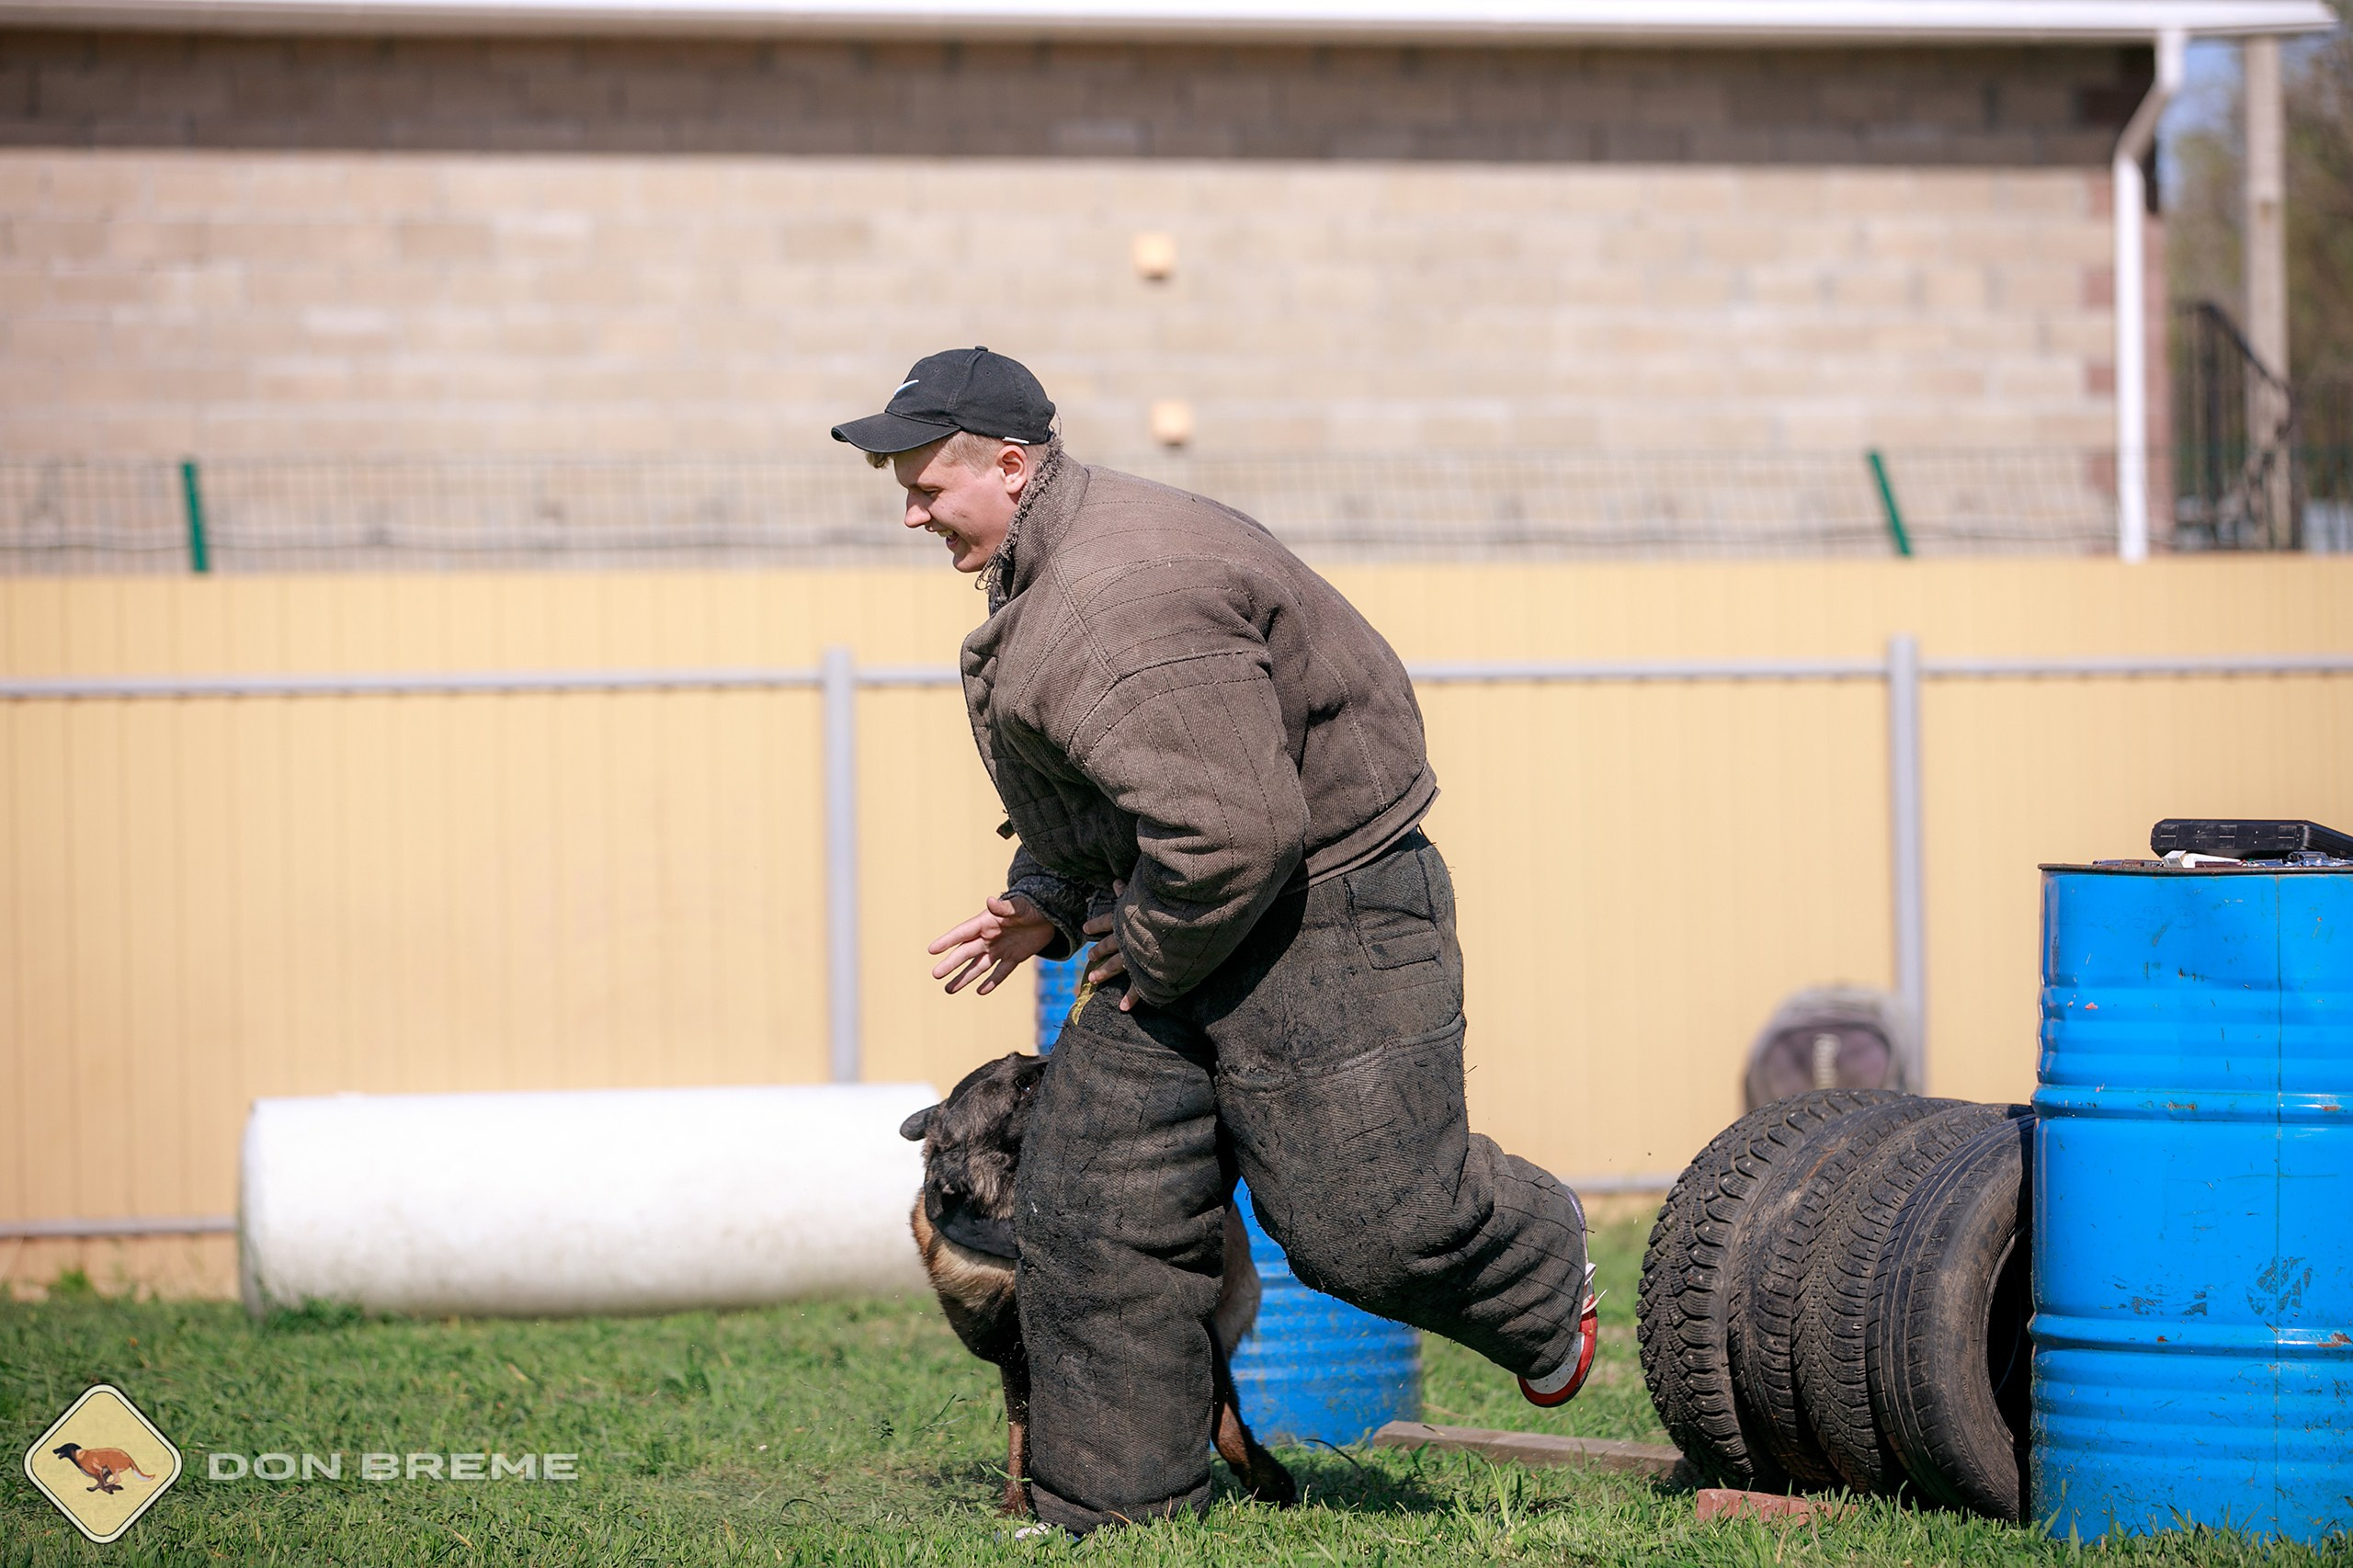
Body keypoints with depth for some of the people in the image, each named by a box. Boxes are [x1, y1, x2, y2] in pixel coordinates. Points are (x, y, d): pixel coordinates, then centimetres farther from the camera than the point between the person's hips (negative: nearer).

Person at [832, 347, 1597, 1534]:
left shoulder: (1125, 599, -27)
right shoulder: (1039, 577, 10)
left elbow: (1233, 825, -32)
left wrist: (1154, 956, -17)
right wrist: (1050, 902, 9)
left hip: (1328, 921, -10)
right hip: (1180, 929, 10)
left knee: (1356, 1217, -6)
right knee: (1092, 1214, 4)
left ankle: (1539, 1286, 27)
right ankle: (1109, 1512, 11)